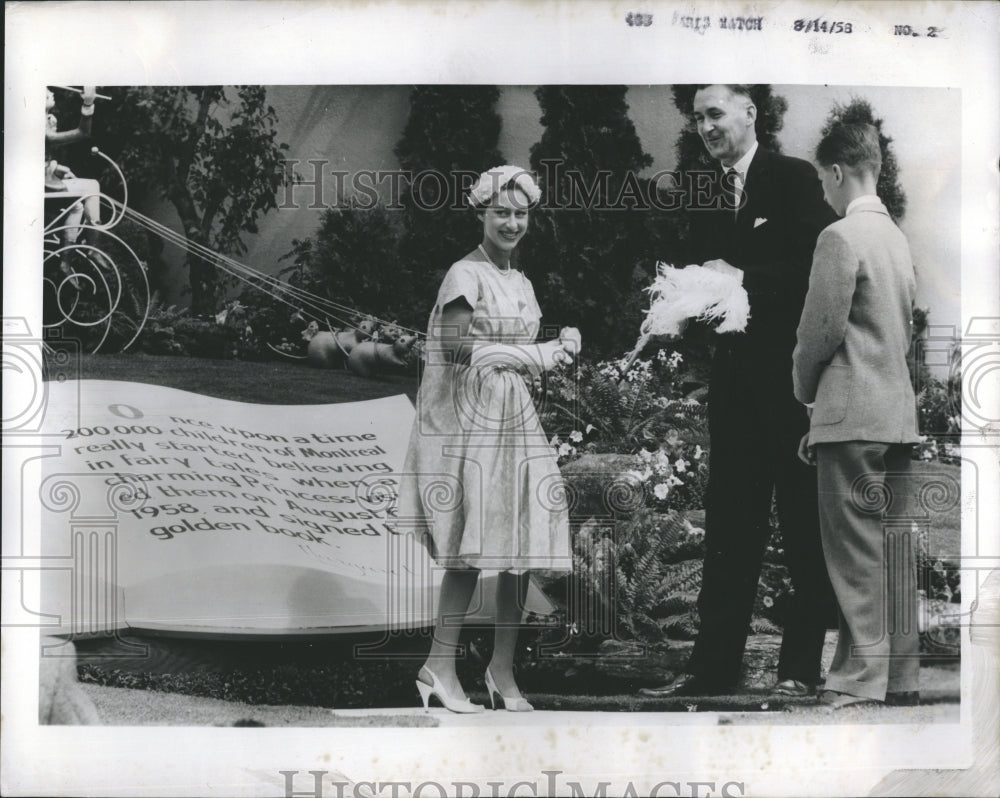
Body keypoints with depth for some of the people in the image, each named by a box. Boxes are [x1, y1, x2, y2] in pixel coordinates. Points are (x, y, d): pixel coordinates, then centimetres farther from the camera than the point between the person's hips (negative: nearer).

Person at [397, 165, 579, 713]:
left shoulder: (522, 284, 19)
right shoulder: (465, 274, -4)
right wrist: (536, 356, -14)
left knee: (520, 545, 3)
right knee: (471, 548, -9)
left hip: (516, 421, 7)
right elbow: (456, 348, -16)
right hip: (470, 422, -7)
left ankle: (503, 670, 11)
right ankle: (440, 668, -2)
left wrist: (559, 350, 1)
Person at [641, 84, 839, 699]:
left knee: (805, 523, 2)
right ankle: (715, 664, 11)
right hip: (735, 376, 6)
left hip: (795, 375, -6)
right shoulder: (709, 201, 15)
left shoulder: (795, 180, -3)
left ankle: (802, 666, 10)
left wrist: (744, 279, -15)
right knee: (730, 524, 7)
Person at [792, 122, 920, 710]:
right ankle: (902, 675, 15)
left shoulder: (841, 238, -12)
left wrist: (806, 390, 7)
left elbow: (821, 330, -13)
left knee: (856, 550, -5)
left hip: (854, 414, -8)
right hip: (900, 412, 8)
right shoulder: (898, 237, 13)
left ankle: (861, 678, -3)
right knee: (894, 548, 10)